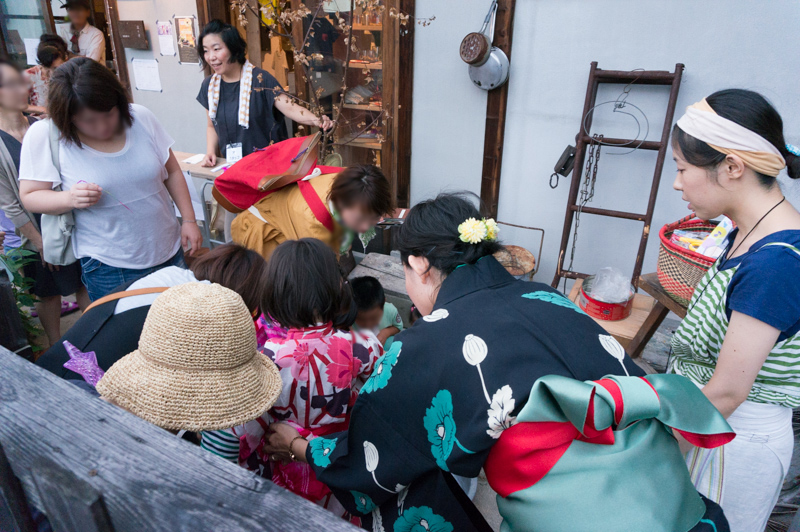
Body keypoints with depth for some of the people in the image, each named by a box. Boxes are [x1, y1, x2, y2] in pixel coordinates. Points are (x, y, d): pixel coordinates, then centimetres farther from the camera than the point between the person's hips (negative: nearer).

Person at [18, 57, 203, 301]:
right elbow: (30, 196, -4)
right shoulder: (43, 136, -10)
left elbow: (172, 172, 4)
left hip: (170, 252, 3)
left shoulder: (141, 117, -5)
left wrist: (189, 220, 0)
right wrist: (70, 199, -24)